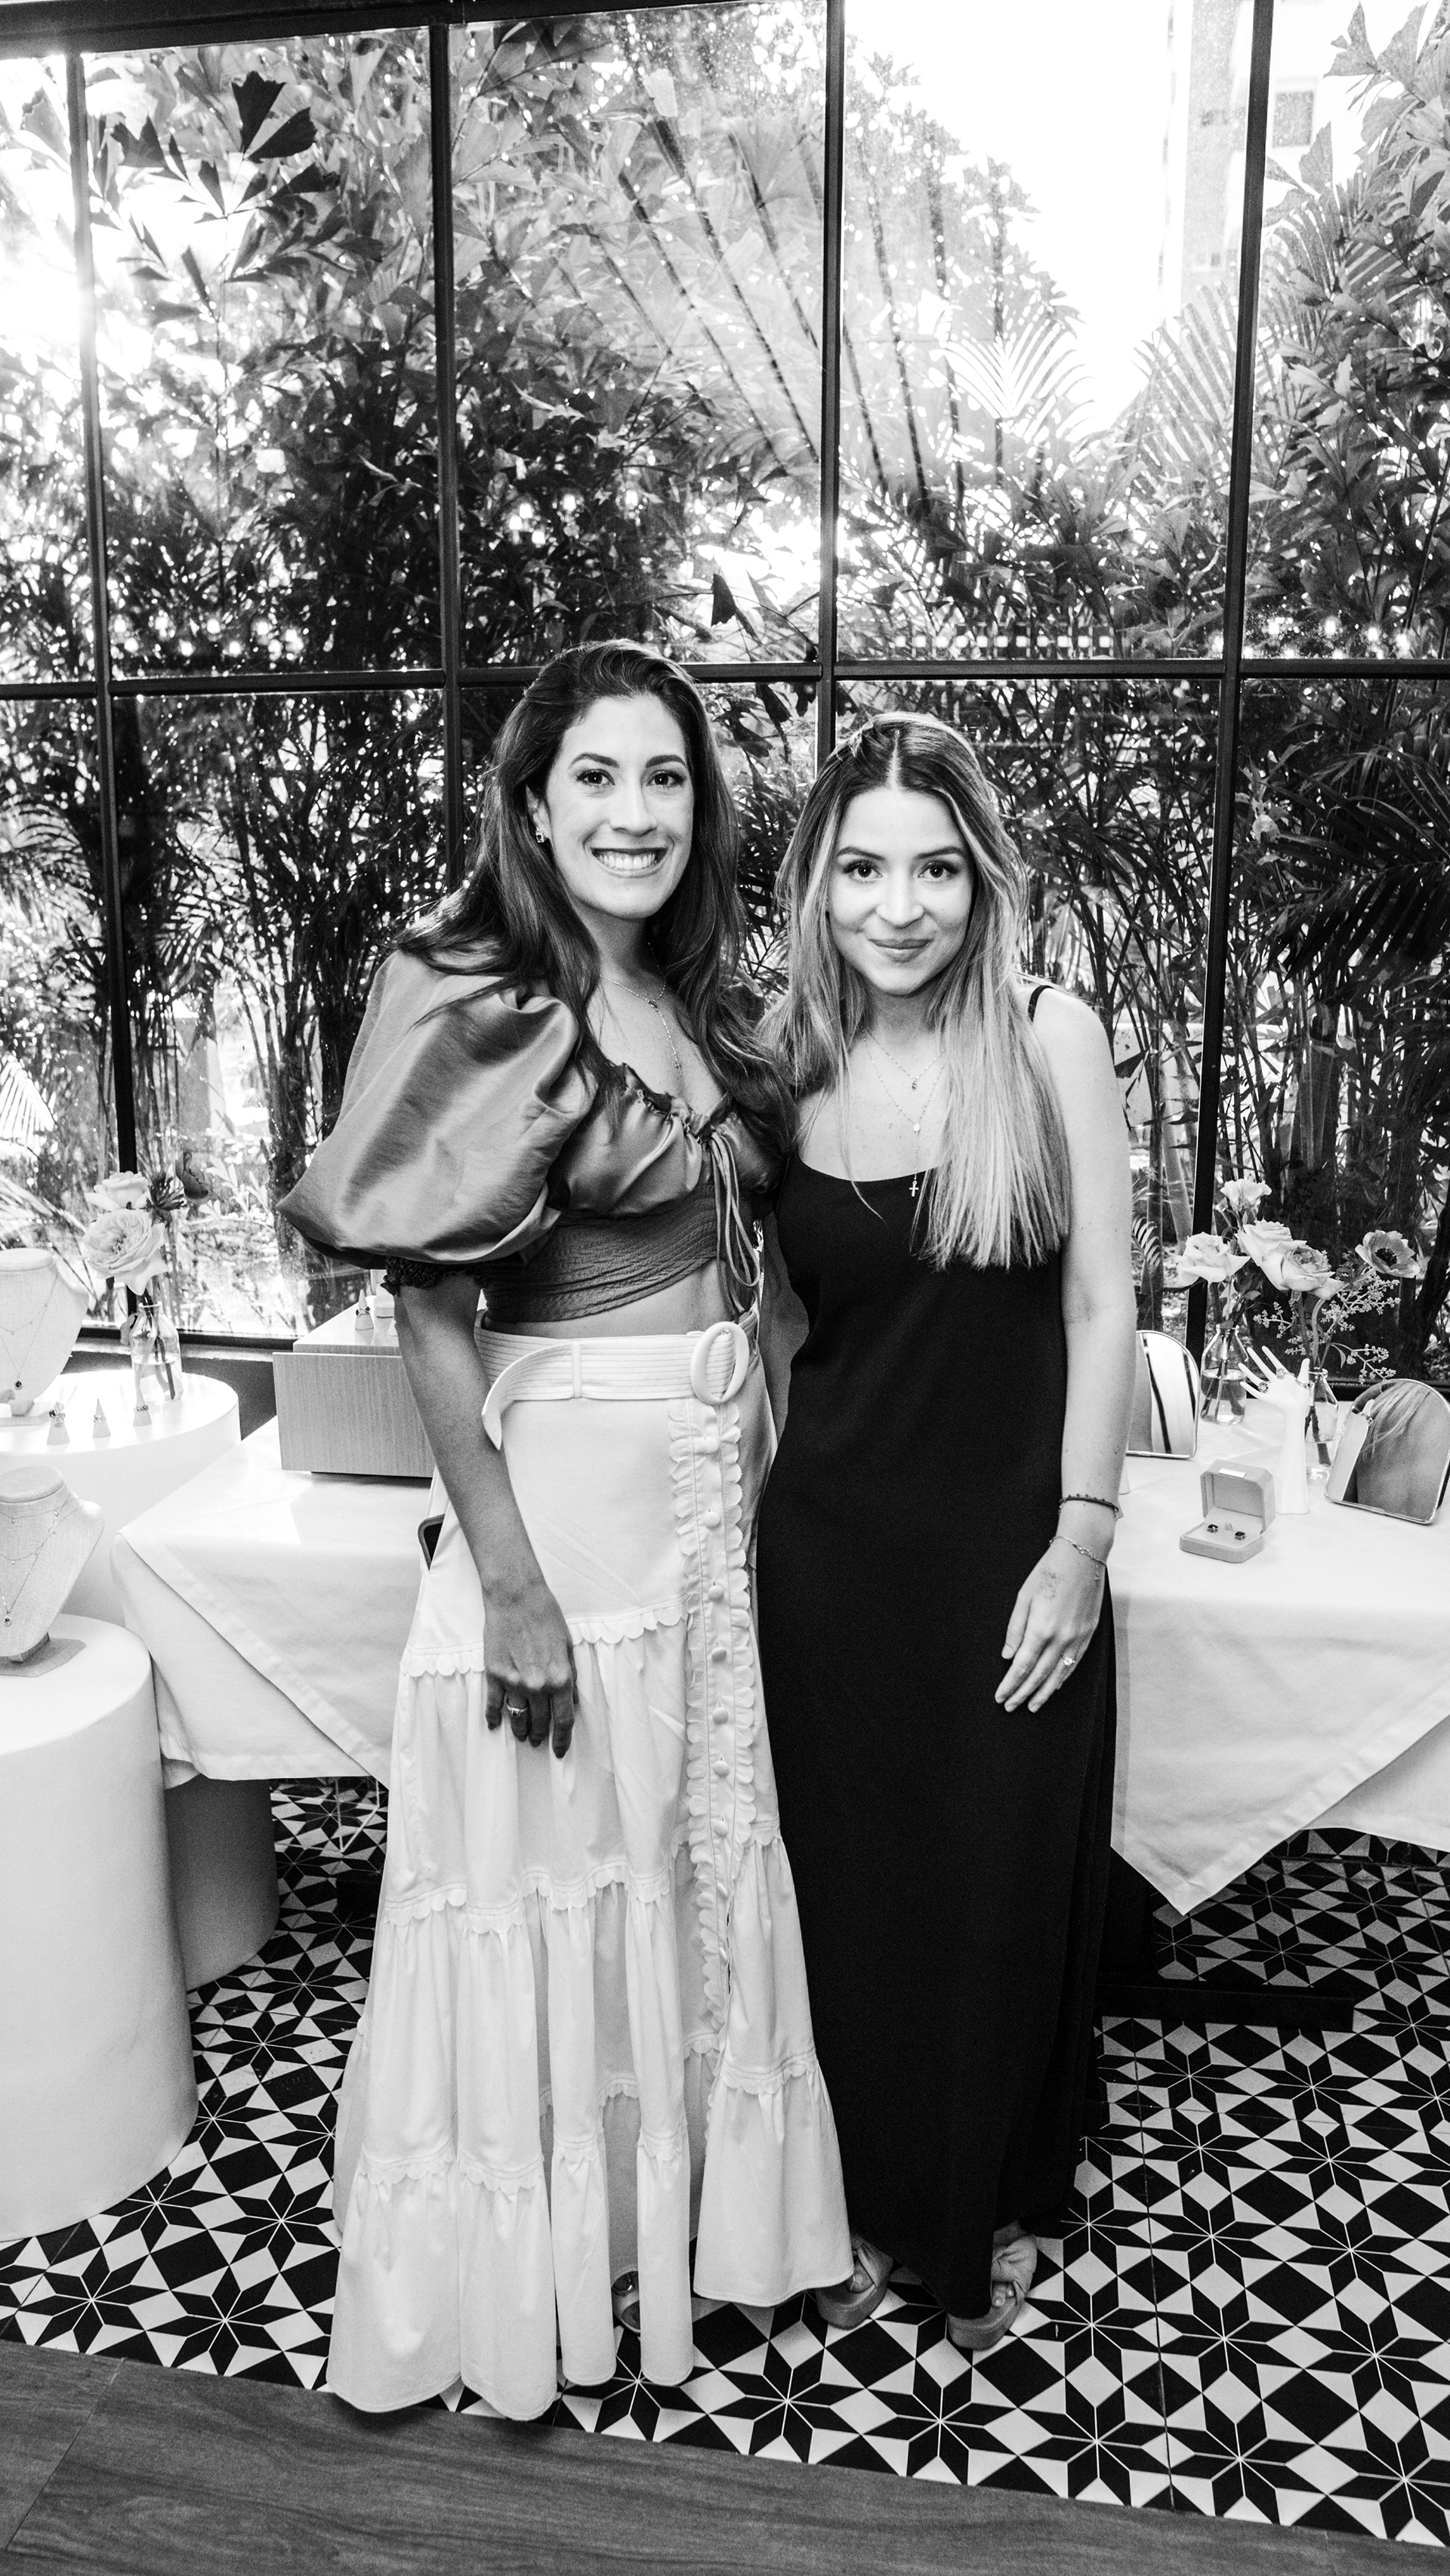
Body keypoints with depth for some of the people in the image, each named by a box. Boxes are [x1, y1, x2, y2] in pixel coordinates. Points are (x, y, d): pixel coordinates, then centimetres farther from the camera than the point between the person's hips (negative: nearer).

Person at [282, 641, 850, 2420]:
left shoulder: (695, 1003, 8)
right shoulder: (483, 1008, -14)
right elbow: (430, 1310, -17)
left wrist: (763, 1440, 10)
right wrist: (509, 1585, -19)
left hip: (721, 1472, 7)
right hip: (569, 1477, -7)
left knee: (696, 1850, 19)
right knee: (565, 1872, 8)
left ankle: (678, 2200, 42)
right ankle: (537, 2279, 31)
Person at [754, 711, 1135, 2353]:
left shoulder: (1049, 1039, -7)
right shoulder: (787, 1068, 0)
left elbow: (1101, 1304, -7)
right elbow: (784, 1323, 7)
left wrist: (1081, 1540, -10)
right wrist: (777, 1503, 2)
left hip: (1006, 1541, -2)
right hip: (830, 1544, 2)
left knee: (1005, 1891, 12)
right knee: (847, 1884, 13)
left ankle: (993, 2217, 38)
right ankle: (869, 2201, 38)